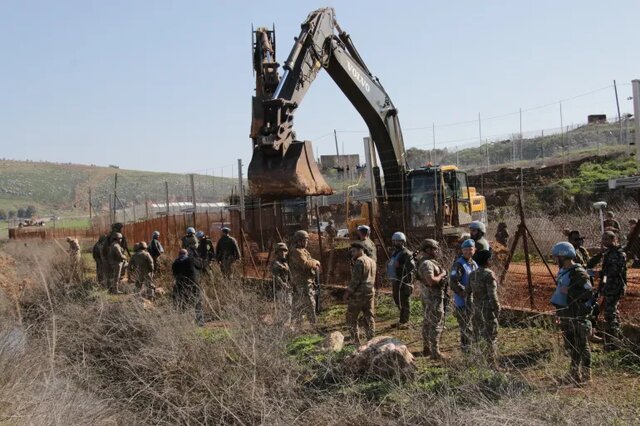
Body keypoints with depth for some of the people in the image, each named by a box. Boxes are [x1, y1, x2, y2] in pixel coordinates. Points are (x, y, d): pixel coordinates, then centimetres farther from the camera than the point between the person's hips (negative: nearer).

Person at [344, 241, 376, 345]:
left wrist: (347, 292, -13)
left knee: (351, 318, 2)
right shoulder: (372, 261, 13)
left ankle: (356, 342, 0)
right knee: (369, 318, 11)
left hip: (358, 294, -8)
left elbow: (355, 280, -18)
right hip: (370, 293, 8)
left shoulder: (359, 261, -14)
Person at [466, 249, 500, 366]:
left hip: (475, 310, 7)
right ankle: (492, 365, 2)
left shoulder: (472, 274, 8)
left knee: (477, 337, 14)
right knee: (490, 338, -1)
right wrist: (497, 310, -8)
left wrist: (470, 310, 20)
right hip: (487, 310, -7)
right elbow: (492, 295, -18)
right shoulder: (489, 274, -14)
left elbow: (467, 294, 12)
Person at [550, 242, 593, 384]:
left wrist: (569, 291, -24)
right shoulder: (563, 272, 11)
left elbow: (588, 293, -25)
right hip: (565, 314, 9)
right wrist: (559, 313, 23)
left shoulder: (578, 273, -18)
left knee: (581, 345, -1)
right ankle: (574, 371, 28)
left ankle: (585, 374, 8)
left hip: (577, 316, -9)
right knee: (570, 345, 16)